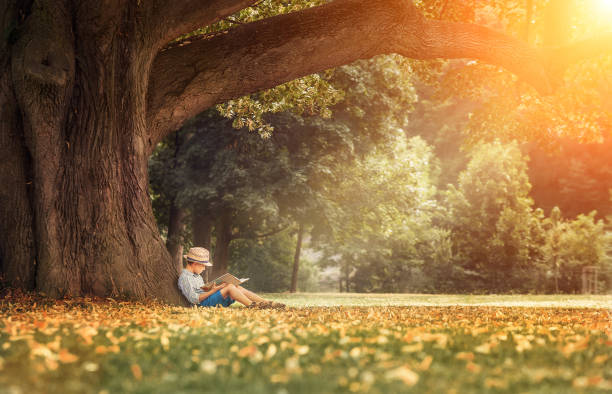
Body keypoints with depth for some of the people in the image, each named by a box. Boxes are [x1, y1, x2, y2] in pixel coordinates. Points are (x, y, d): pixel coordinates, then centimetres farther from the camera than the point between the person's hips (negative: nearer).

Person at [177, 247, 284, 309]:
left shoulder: (197, 276, 25)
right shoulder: (184, 277, -8)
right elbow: (194, 299, -18)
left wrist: (213, 288, 5)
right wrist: (213, 290, -18)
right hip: (204, 303, -9)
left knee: (239, 288, -5)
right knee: (229, 287, -26)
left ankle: (266, 303, -11)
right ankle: (252, 306, -28)